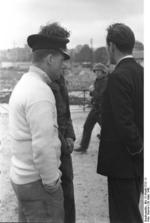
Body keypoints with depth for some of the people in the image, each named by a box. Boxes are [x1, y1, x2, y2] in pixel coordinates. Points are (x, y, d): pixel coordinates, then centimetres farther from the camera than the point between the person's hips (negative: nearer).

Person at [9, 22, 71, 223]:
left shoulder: (23, 84, 9)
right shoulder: (40, 92, -22)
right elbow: (44, 146, -26)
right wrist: (52, 183, -15)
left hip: (21, 176, 10)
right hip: (37, 182, -10)